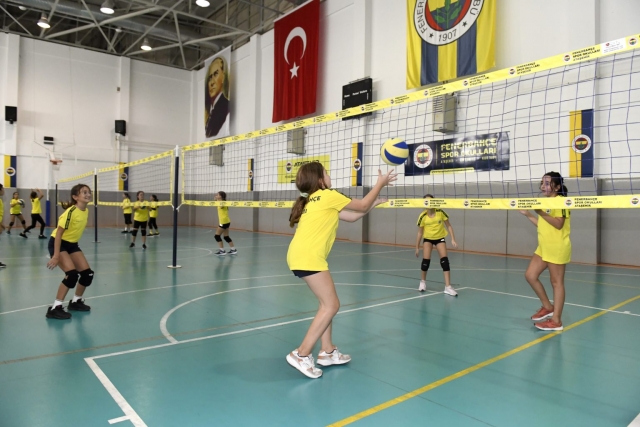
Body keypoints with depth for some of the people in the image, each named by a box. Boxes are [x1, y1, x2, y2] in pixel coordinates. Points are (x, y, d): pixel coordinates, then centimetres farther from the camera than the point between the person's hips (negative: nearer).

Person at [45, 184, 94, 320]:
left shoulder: (86, 211, -1)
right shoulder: (70, 212, -25)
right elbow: (58, 233, -25)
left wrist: (72, 243, 18)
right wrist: (56, 256, -28)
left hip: (72, 244, 8)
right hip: (58, 243, -8)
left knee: (87, 274, 2)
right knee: (72, 274, -23)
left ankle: (76, 301, 24)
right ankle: (55, 308, -11)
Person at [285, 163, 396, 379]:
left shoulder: (315, 200, 24)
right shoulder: (328, 196, -2)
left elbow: (351, 216, 27)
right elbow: (362, 206, 9)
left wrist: (373, 204, 28)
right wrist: (380, 183, 19)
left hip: (300, 255, 10)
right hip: (308, 257, -10)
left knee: (327, 302, 17)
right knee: (331, 305, -4)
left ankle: (327, 352, 23)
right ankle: (301, 354, -4)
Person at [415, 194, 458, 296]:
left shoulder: (440, 212, -16)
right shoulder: (422, 216, -15)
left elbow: (449, 226, -5)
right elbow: (420, 232, -4)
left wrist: (453, 239, -12)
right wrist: (417, 247, -1)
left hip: (440, 238, 0)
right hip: (427, 239, 0)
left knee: (444, 260, -11)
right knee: (426, 260, -8)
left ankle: (448, 287, -7)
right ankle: (423, 282, 18)